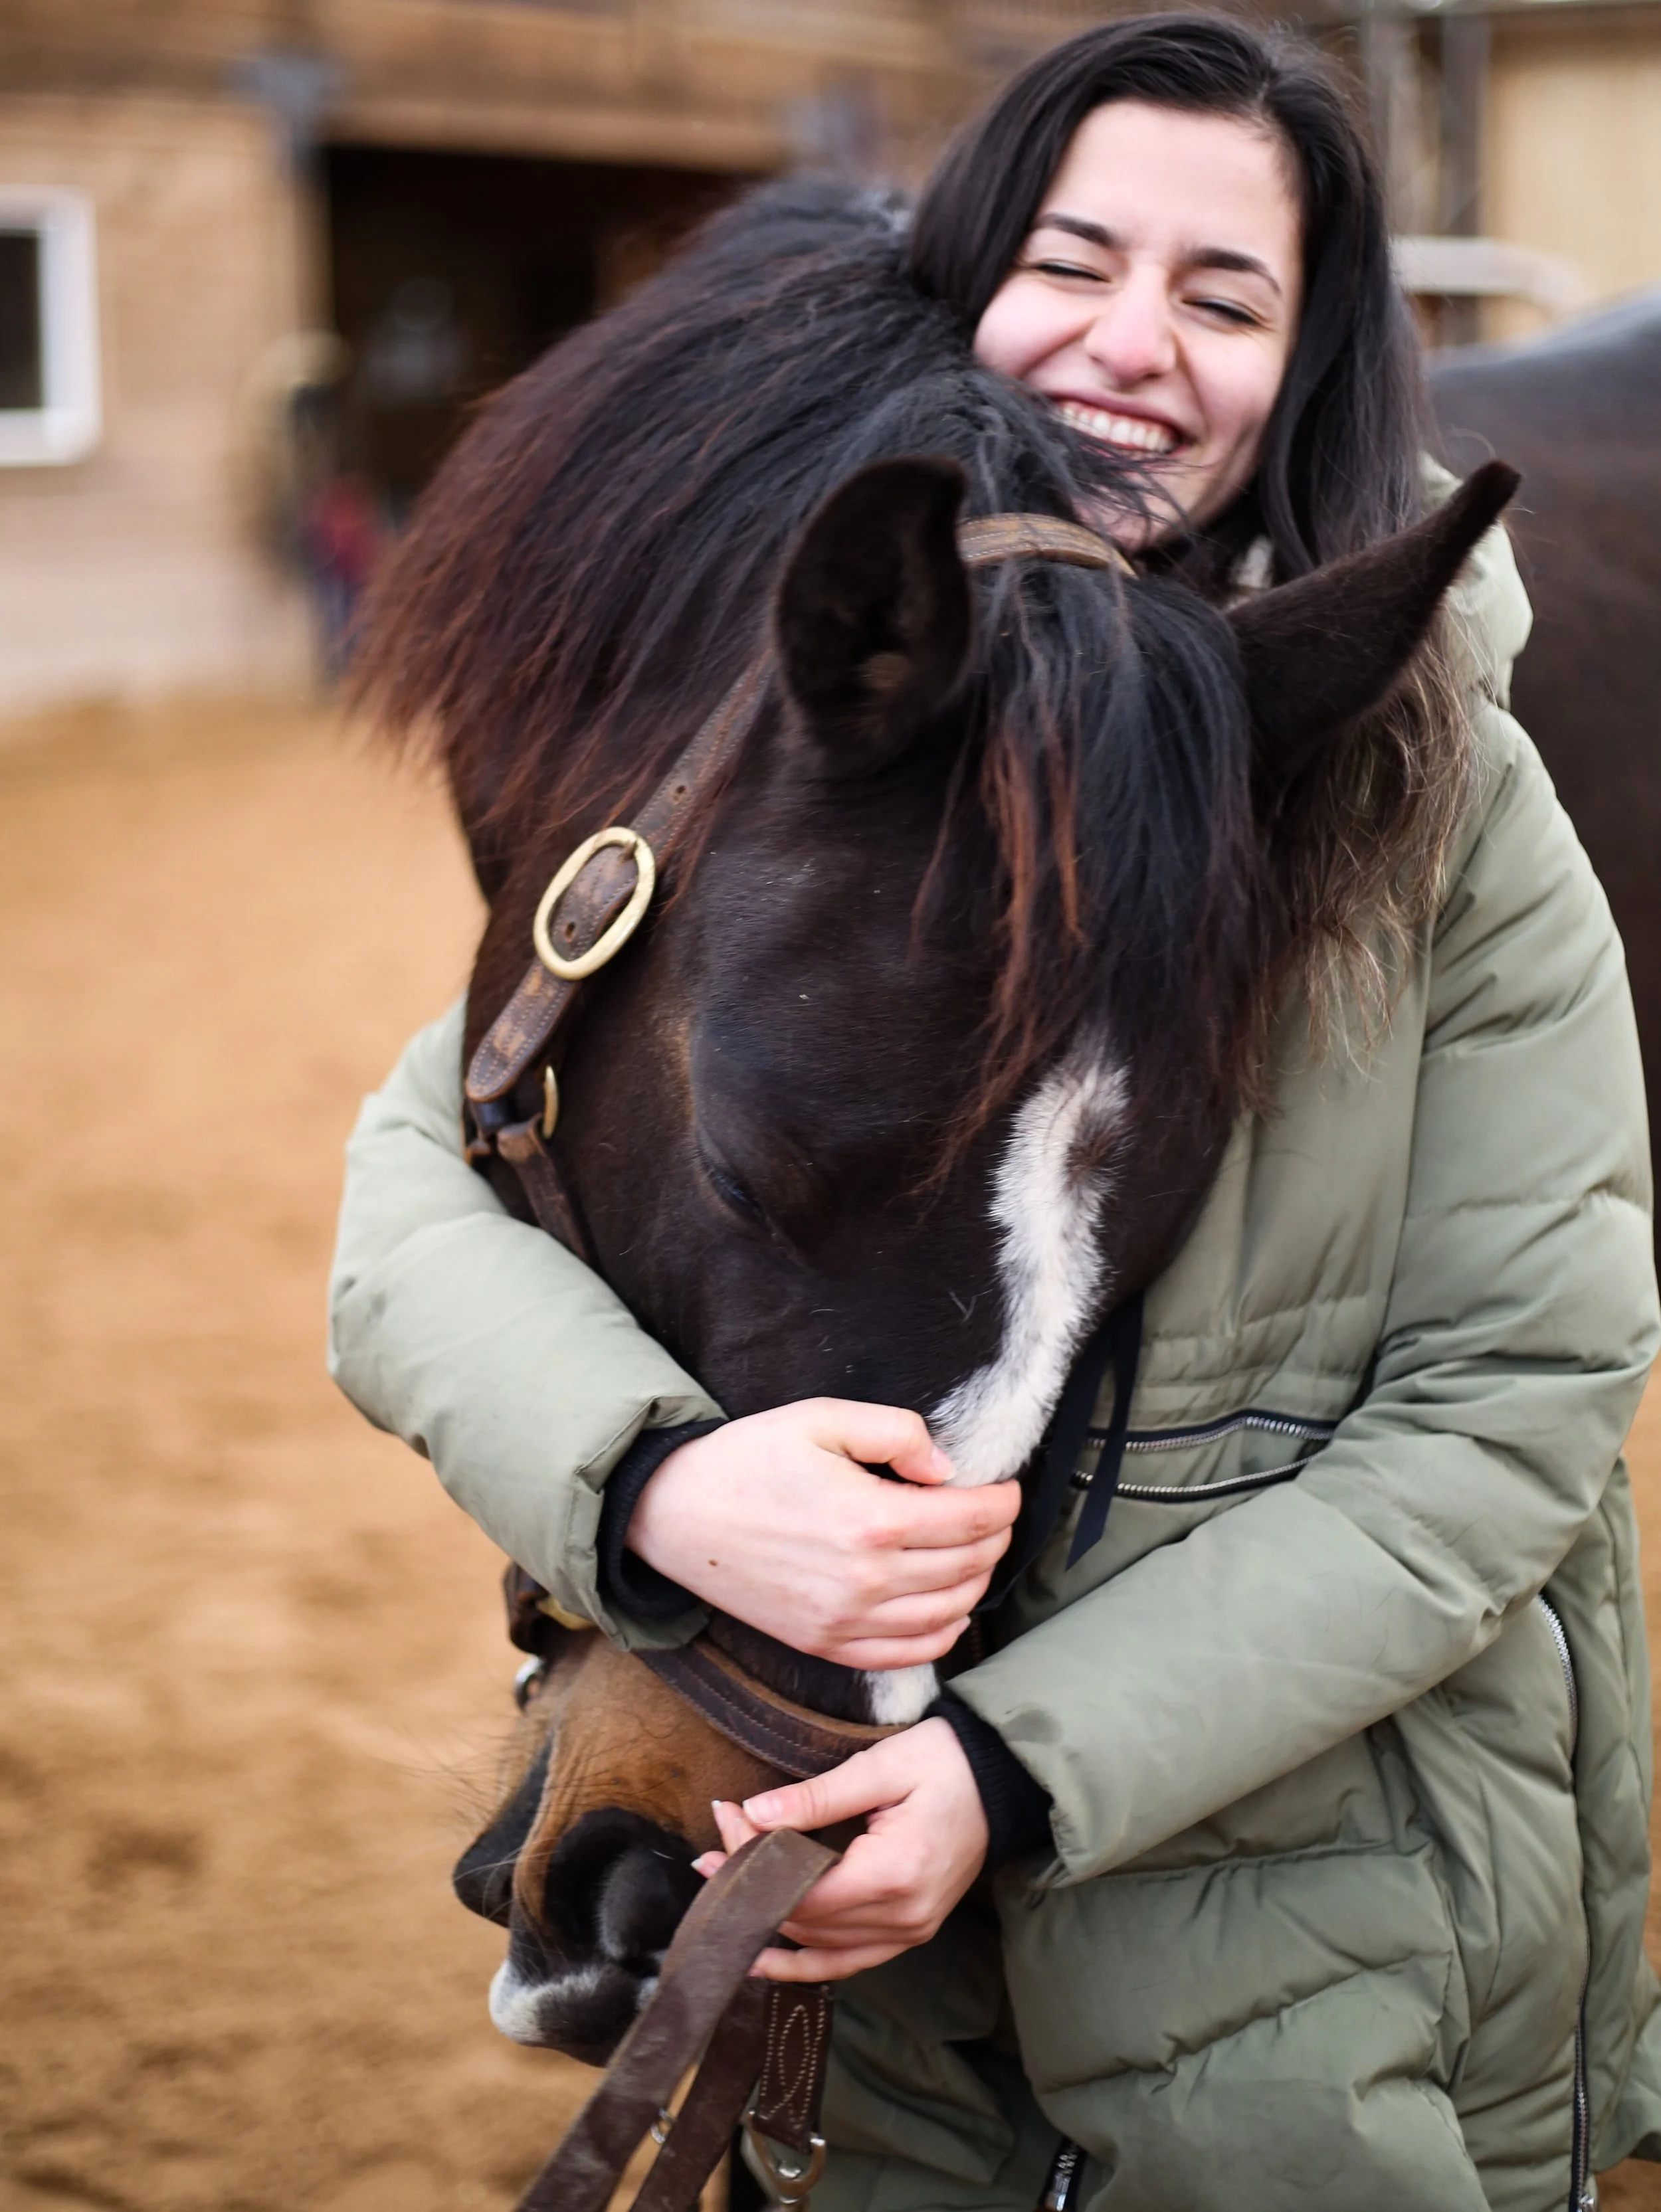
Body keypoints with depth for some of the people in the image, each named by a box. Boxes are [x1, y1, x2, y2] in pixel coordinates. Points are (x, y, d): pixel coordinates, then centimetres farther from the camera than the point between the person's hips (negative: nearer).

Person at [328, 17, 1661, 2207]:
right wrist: (659, 1485, -31)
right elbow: (426, 1177, -9)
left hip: (1333, 1907, -2)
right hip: (879, 1873, 2)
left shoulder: (1450, 801, -12)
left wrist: (1024, 1766, -22)